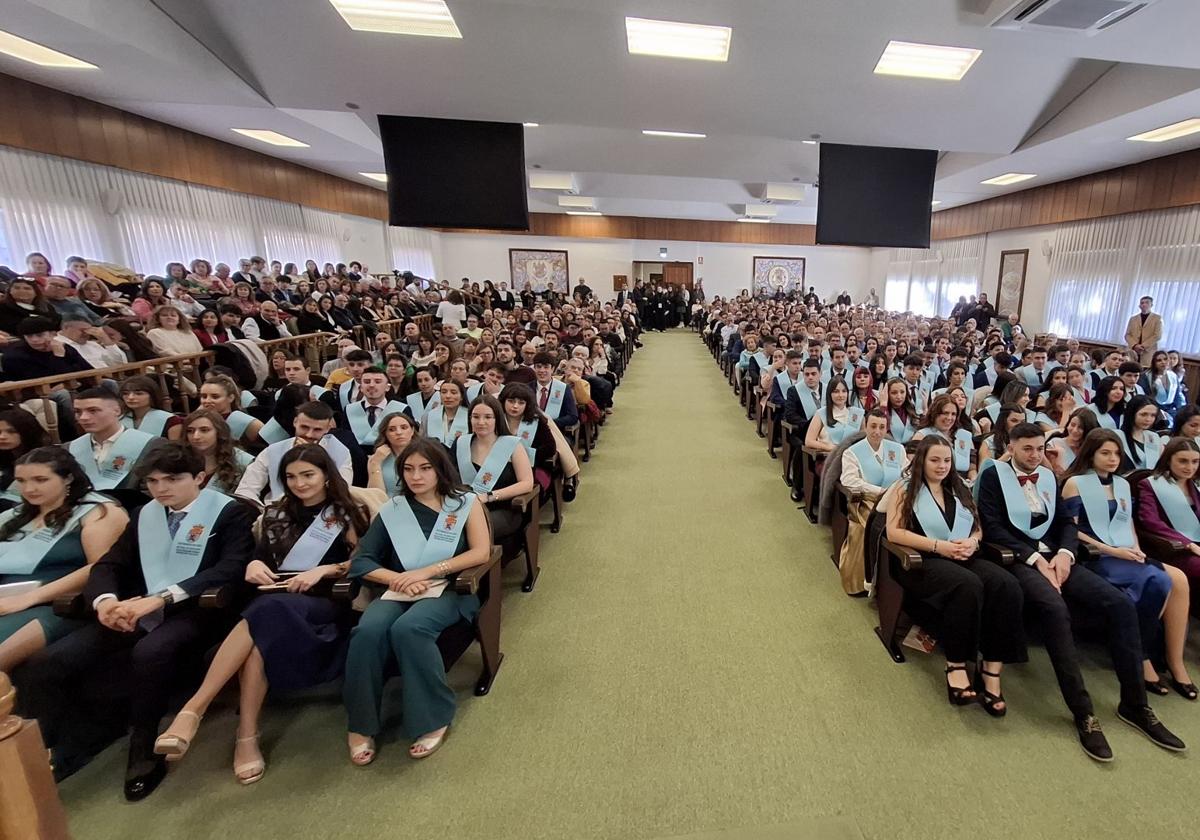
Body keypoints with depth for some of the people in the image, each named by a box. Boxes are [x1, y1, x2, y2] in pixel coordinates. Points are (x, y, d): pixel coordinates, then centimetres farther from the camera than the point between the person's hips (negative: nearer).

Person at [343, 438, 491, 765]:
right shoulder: (392, 510, 11)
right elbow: (360, 561, 6)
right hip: (399, 591, 3)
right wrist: (397, 578, -14)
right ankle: (361, 724, -8)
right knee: (368, 631, -28)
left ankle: (433, 719, -12)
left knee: (408, 629, -32)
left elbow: (482, 552, -6)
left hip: (449, 590, -2)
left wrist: (428, 571, -14)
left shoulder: (465, 502, 5)